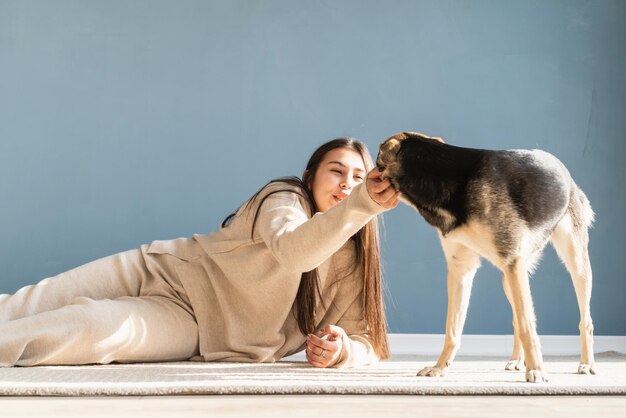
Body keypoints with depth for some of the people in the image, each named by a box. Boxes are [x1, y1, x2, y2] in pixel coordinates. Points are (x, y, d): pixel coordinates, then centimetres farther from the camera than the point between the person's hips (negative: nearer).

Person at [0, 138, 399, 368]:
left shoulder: (351, 265, 0)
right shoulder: (283, 197, -11)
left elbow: (365, 342, -2)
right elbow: (293, 250, -33)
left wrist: (340, 349, -26)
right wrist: (362, 204, -49)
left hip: (192, 326, 1)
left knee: (94, 328, -30)